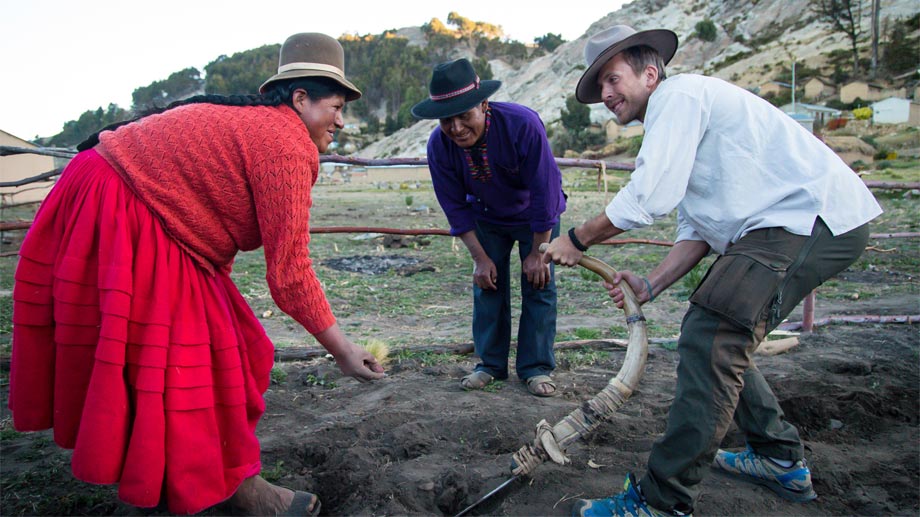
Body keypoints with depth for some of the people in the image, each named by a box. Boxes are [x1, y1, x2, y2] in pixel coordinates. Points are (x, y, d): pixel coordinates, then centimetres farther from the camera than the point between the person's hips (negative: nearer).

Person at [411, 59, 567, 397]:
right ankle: (491, 364, 14)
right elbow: (456, 207, -12)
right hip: (487, 216, 3)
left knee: (538, 284, -5)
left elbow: (544, 192, -28)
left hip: (536, 215, -2)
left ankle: (536, 368, 6)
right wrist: (480, 258, -13)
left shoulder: (523, 124, -36)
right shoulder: (438, 145, -25)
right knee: (487, 284, 1)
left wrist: (538, 253, -21)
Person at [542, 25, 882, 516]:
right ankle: (782, 461, 28)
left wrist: (576, 240, -7)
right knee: (720, 336, 16)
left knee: (709, 339, -19)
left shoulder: (678, 93, -7)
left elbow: (649, 195, -19)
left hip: (813, 215, -11)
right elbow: (696, 231, 17)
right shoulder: (670, 124, 23)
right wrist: (650, 284, 4)